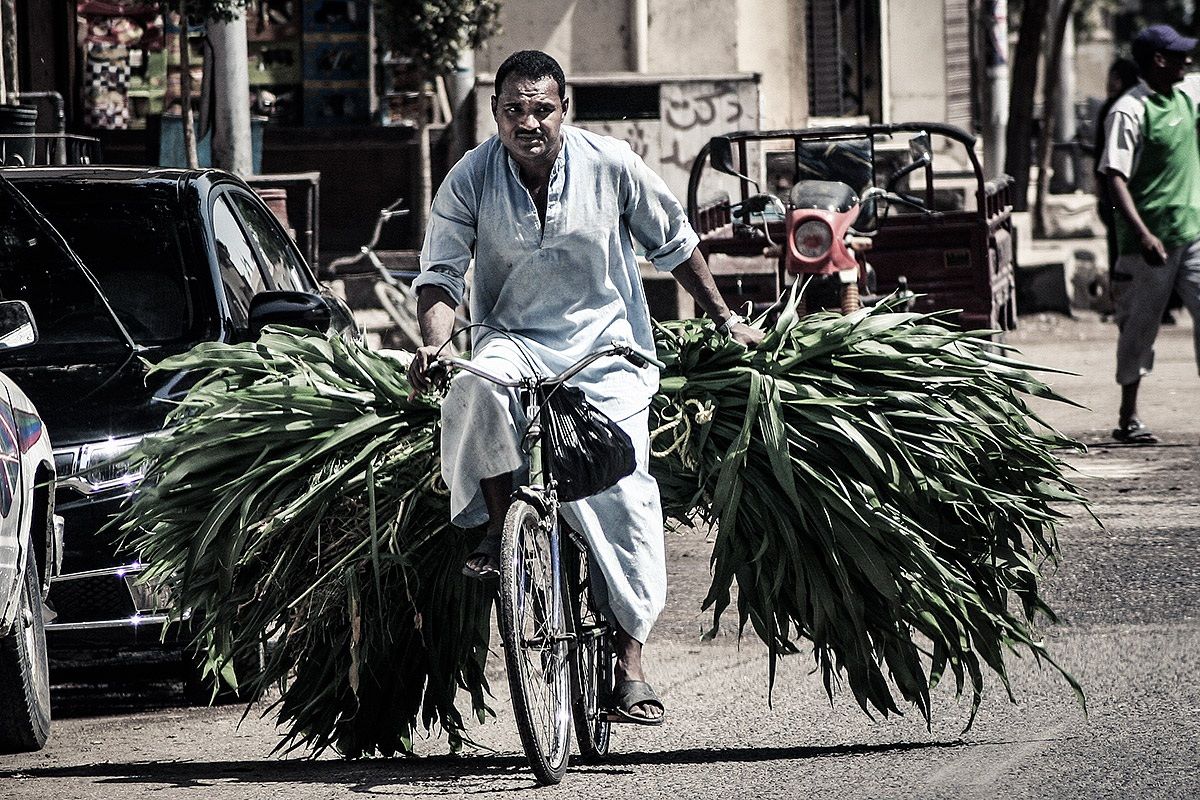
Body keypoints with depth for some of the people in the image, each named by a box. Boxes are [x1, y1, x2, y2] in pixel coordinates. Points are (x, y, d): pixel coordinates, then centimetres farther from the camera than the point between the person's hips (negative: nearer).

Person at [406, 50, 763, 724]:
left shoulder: (611, 165, -7)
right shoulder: (471, 180, -8)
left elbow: (675, 244, 7)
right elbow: (441, 273, -5)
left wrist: (725, 320, 11)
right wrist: (432, 342, -25)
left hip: (605, 346, 0)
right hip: (514, 340, 0)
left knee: (626, 493, -14)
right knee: (477, 389, -37)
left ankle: (631, 658, -9)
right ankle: (499, 528, -19)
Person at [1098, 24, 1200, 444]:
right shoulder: (1129, 112, -14)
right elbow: (1115, 178, -19)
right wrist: (1143, 234, -28)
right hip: (1150, 241, -6)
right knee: (1140, 328, 4)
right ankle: (1128, 417, 16)